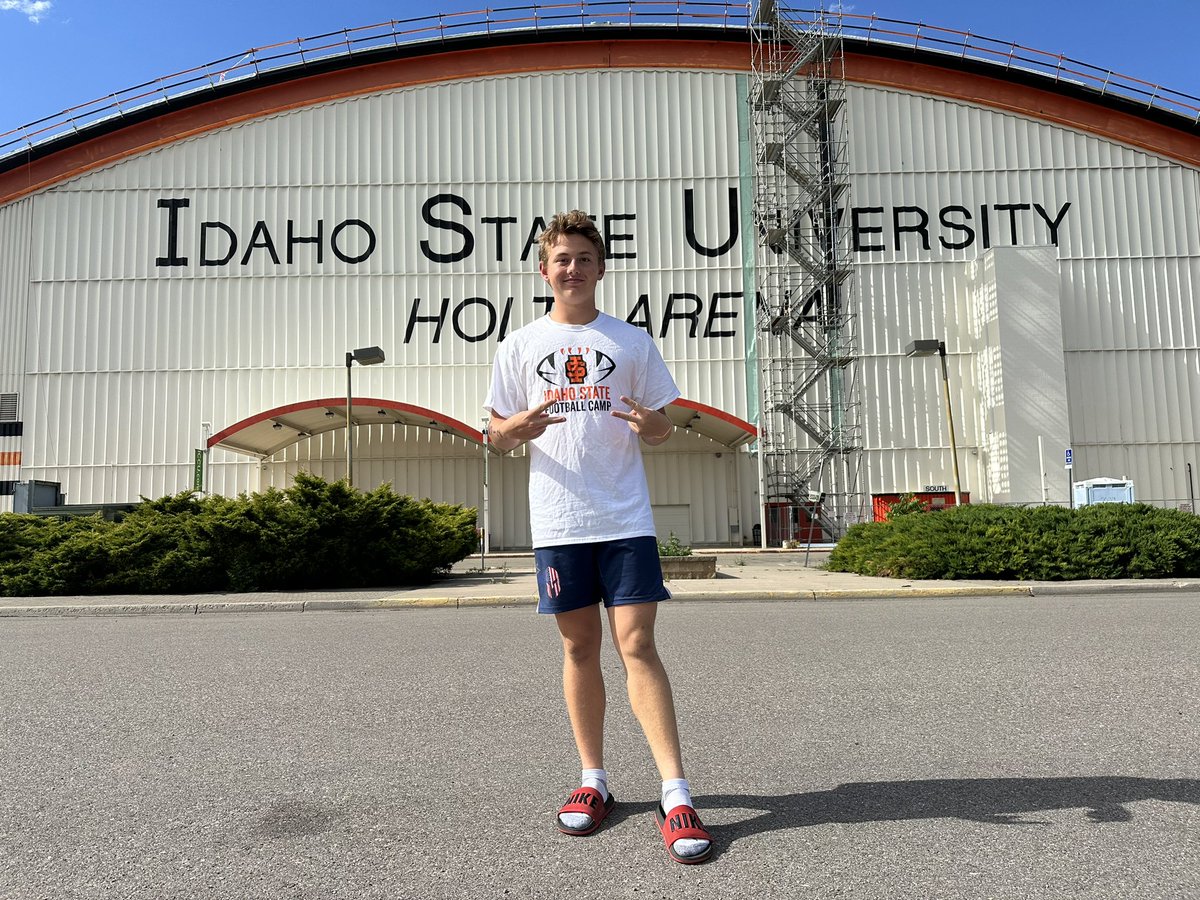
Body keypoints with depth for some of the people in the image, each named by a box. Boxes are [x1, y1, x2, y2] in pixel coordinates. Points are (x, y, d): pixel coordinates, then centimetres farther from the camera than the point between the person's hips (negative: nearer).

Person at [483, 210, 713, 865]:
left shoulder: (631, 341, 8)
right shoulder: (520, 346, 10)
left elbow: (663, 428, 10)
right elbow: (497, 438, 10)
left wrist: (651, 424, -14)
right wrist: (519, 426, -13)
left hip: (625, 518, -1)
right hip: (557, 522, 2)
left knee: (637, 646, -6)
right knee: (578, 649, 8)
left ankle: (676, 795, 1)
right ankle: (594, 780, 24)